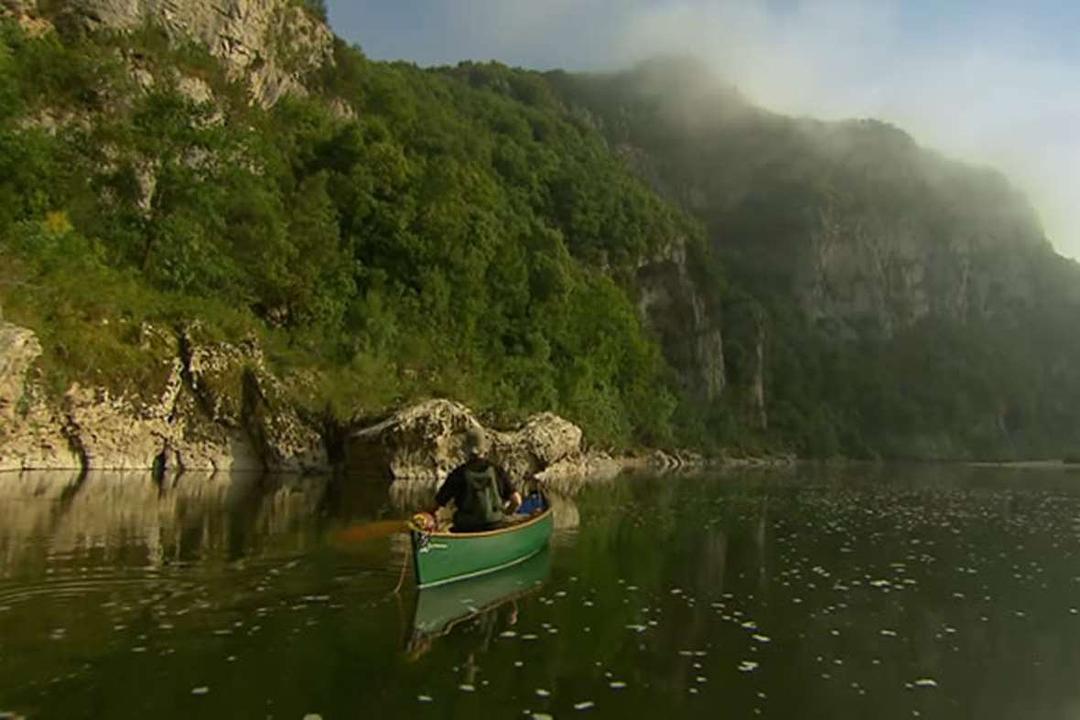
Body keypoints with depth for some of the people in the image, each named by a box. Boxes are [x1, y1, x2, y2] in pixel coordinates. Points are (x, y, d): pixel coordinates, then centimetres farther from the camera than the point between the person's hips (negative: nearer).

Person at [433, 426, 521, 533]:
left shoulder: (458, 474, -7)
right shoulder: (497, 470, -3)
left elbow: (437, 503, -3)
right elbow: (517, 500, -4)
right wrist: (503, 514, 13)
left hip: (465, 532, -1)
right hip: (495, 529, 2)